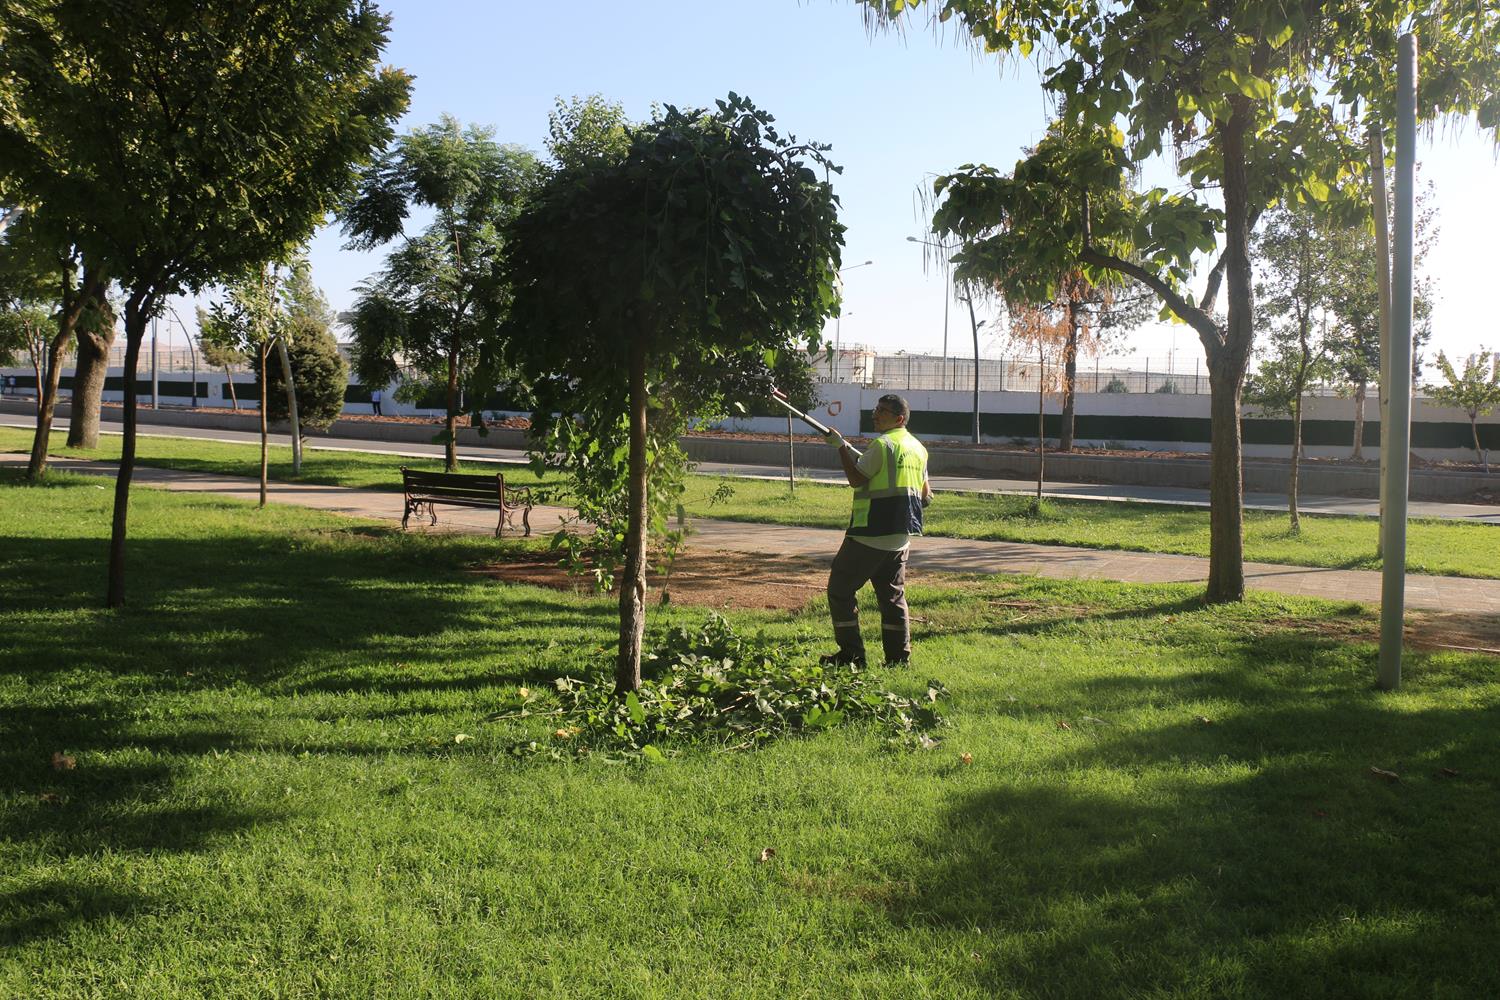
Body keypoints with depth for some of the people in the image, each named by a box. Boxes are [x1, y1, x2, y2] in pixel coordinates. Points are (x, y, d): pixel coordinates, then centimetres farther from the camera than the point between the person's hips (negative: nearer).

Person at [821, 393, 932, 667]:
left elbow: (856, 479, -12)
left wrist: (841, 446, -5)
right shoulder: (918, 449, 13)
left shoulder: (883, 444, -12)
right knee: (893, 595, 14)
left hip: (871, 533, -8)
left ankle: (852, 653, 2)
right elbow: (926, 497, 17)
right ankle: (899, 657, 13)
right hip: (901, 536, 8)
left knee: (840, 589, 2)